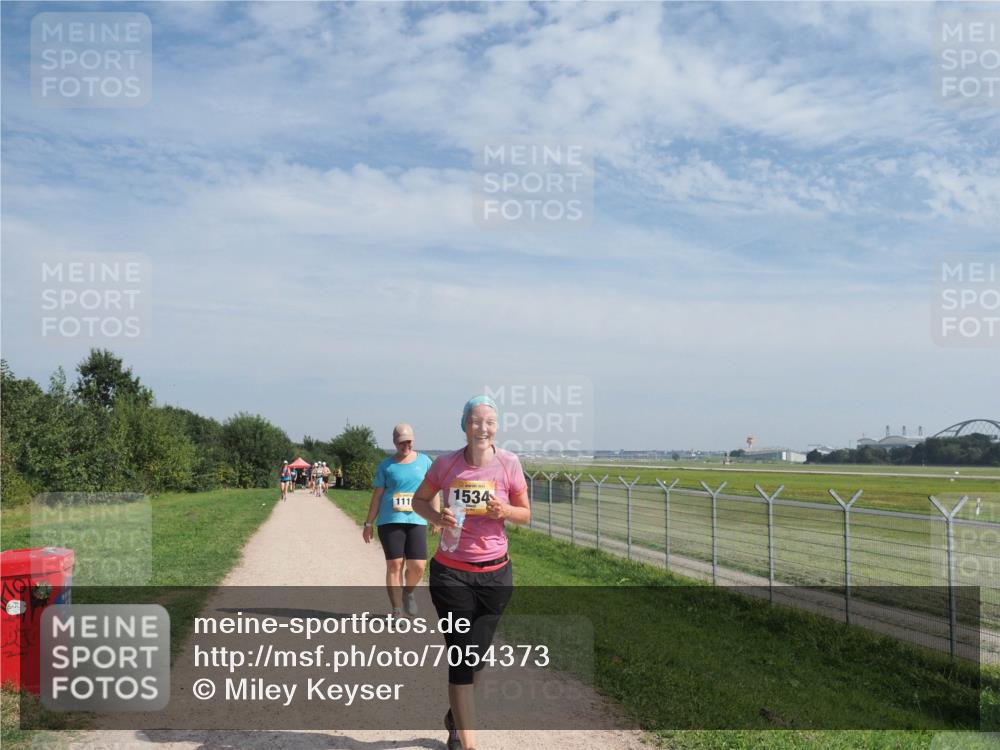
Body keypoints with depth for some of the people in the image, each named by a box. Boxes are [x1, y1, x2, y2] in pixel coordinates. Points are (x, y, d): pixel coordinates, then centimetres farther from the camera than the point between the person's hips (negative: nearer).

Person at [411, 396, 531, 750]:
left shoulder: (508, 463, -6)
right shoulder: (446, 464, -7)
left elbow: (525, 513, 3)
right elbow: (419, 499, 8)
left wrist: (505, 511, -19)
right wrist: (437, 517, -13)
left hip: (495, 574, 2)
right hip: (451, 572, -1)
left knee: (475, 656, 14)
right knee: (462, 656, -1)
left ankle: (456, 717, 42)